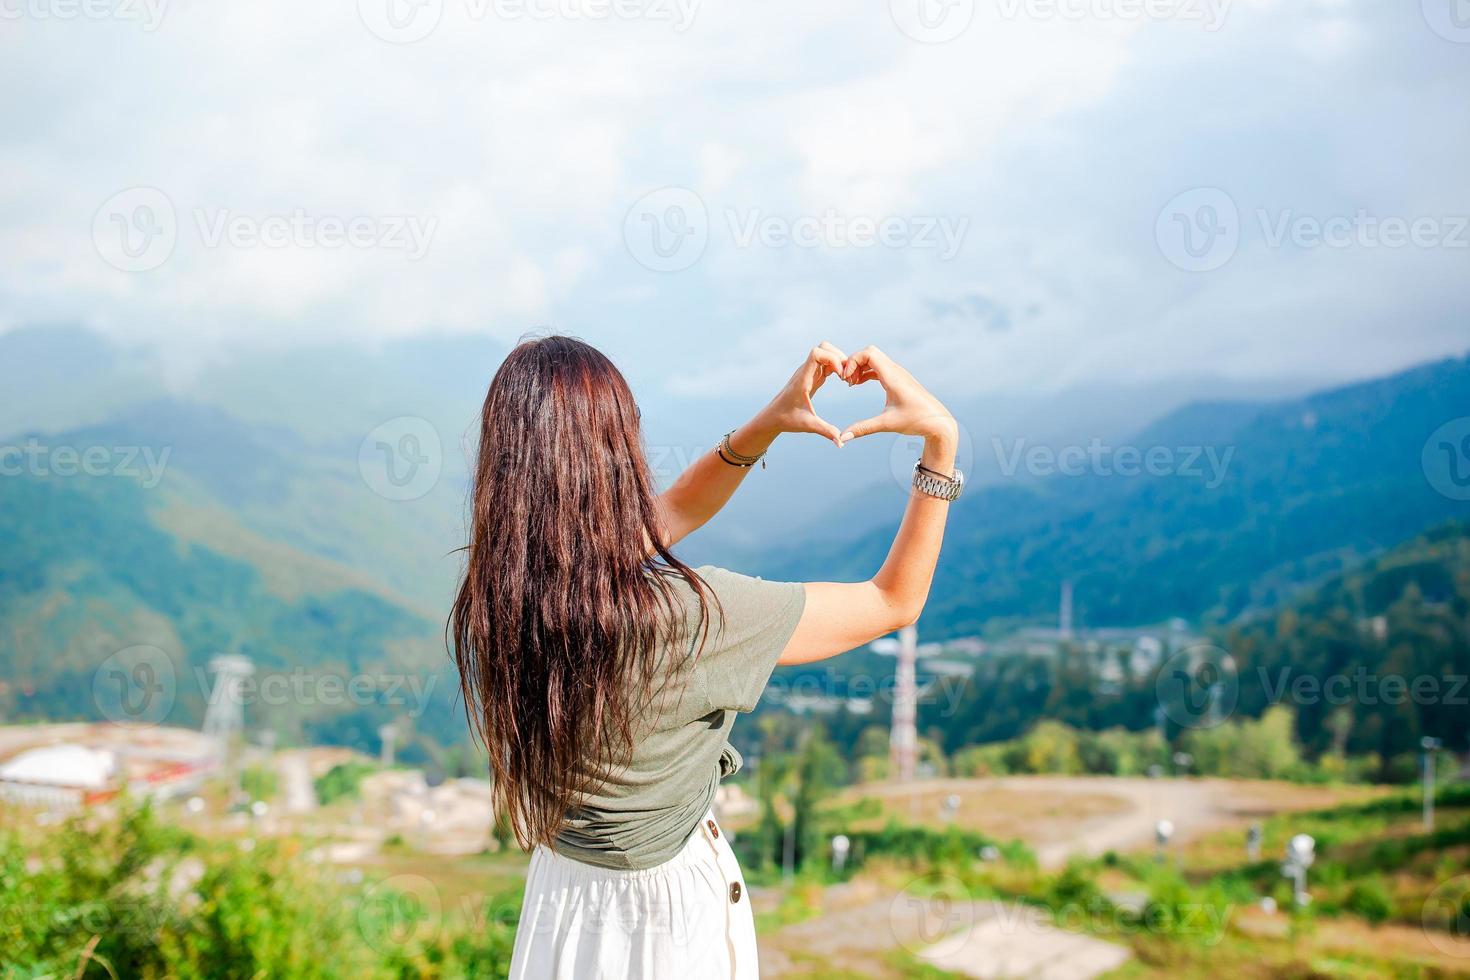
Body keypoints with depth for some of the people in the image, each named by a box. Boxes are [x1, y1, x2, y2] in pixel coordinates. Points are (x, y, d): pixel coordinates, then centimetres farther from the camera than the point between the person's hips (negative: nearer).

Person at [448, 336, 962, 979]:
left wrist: (768, 422, -2)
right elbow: (896, 603, -17)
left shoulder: (487, 603, -12)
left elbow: (672, 513, 4)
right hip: (670, 915, -5)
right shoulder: (681, 616, -31)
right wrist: (940, 442, -14)